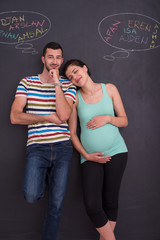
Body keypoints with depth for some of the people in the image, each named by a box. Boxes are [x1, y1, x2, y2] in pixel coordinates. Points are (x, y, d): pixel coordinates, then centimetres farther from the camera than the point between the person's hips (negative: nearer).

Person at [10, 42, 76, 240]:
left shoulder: (68, 85, 7)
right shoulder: (27, 82, 6)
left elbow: (64, 115, -11)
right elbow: (15, 117, -4)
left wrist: (57, 83, -12)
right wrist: (48, 118, -8)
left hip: (62, 147, 1)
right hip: (37, 147, -1)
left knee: (56, 205, 3)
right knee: (31, 196, -20)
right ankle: (43, 176, 14)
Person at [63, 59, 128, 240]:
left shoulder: (109, 89, 2)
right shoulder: (75, 98, 0)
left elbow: (124, 121, 6)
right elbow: (72, 133, 4)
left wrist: (107, 118, -13)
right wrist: (86, 155, -6)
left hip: (116, 152, 1)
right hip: (90, 156, 0)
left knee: (110, 201, 4)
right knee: (92, 206, -11)